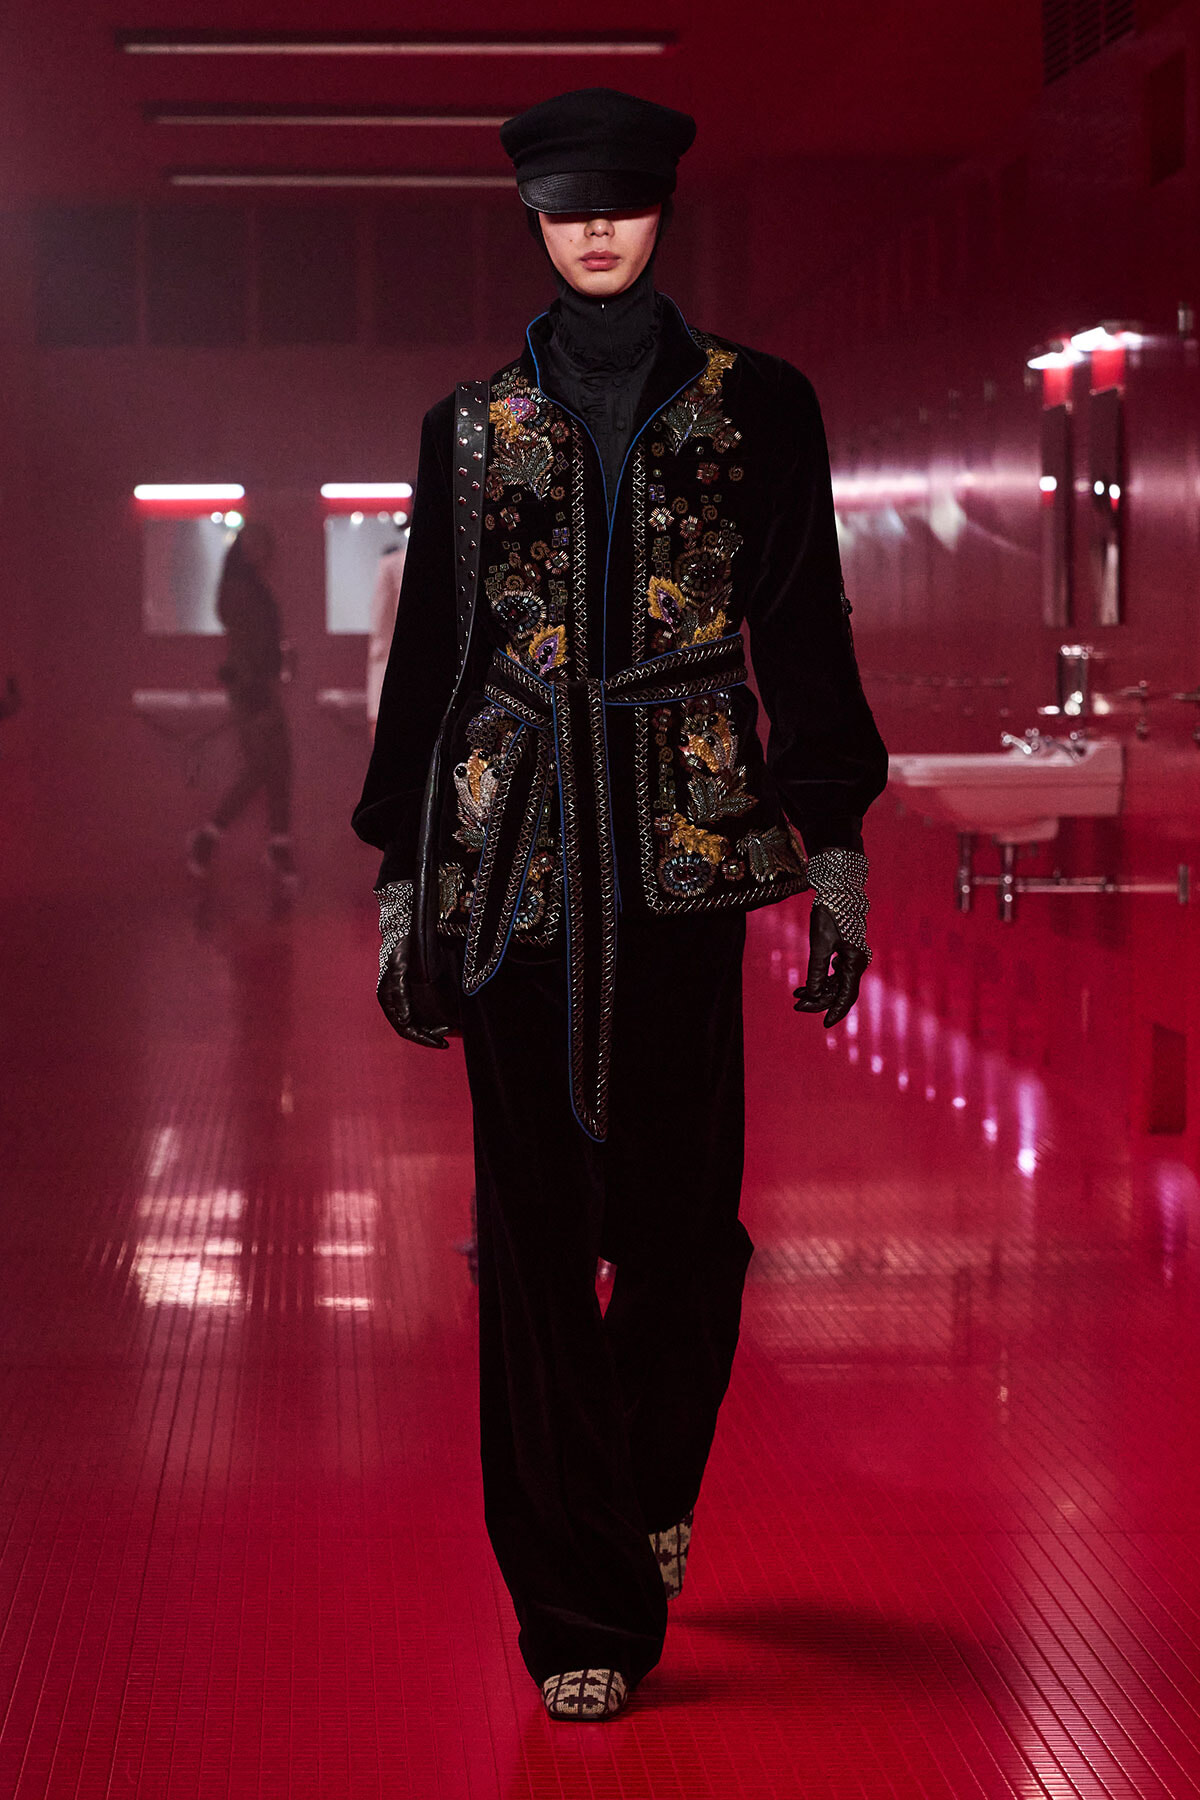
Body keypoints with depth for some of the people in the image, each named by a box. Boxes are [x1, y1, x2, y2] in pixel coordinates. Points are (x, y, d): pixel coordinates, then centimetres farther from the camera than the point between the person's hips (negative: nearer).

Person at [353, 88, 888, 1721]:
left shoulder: (756, 409, 8)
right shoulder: (473, 428, 11)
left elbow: (804, 629, 7)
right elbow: (428, 655, 12)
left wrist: (836, 851, 1)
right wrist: (402, 884, 8)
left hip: (687, 848, -1)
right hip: (518, 857, 1)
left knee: (681, 1215, 1)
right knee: (536, 1231, -3)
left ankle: (651, 1491, 32)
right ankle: (582, 1609, 4)